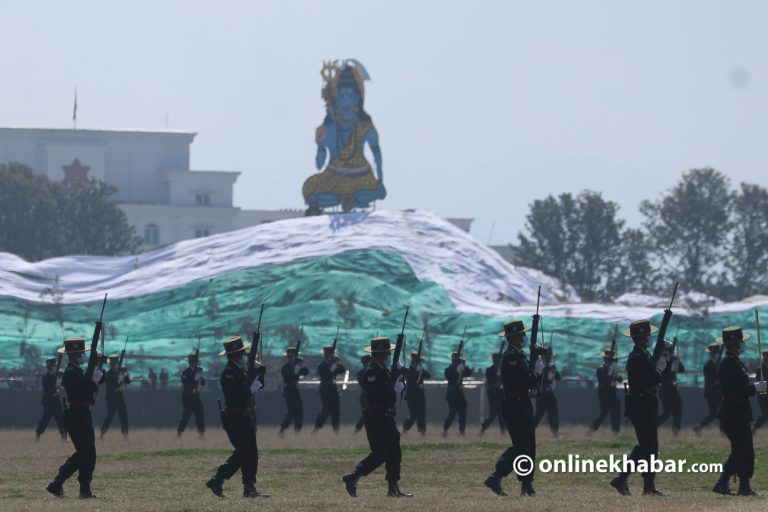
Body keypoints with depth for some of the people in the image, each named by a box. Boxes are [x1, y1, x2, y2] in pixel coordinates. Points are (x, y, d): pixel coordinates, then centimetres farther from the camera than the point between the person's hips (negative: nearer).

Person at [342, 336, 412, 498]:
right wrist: (394, 389, -18)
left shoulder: (384, 371, 15)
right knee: (379, 454, -10)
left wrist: (399, 384, 2)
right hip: (376, 418, -10)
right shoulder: (371, 373, -16)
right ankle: (352, 478, -5)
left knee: (394, 453, 9)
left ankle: (394, 488, 11)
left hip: (386, 418, 10)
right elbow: (376, 395, -25)